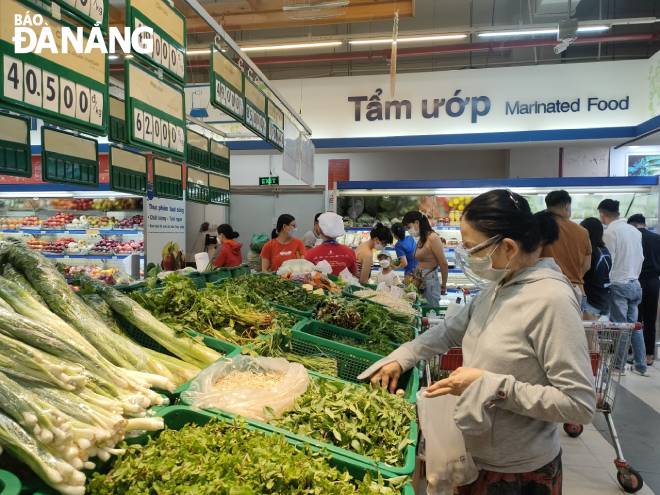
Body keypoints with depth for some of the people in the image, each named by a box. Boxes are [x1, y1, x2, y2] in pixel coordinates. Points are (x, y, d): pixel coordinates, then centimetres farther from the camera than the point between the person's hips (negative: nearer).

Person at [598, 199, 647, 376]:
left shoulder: (610, 232, -14)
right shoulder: (635, 231, 7)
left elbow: (608, 260, -14)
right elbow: (641, 258, 12)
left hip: (619, 285, -6)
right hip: (635, 284, 7)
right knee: (634, 325, 13)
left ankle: (618, 366, 11)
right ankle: (641, 366, 18)